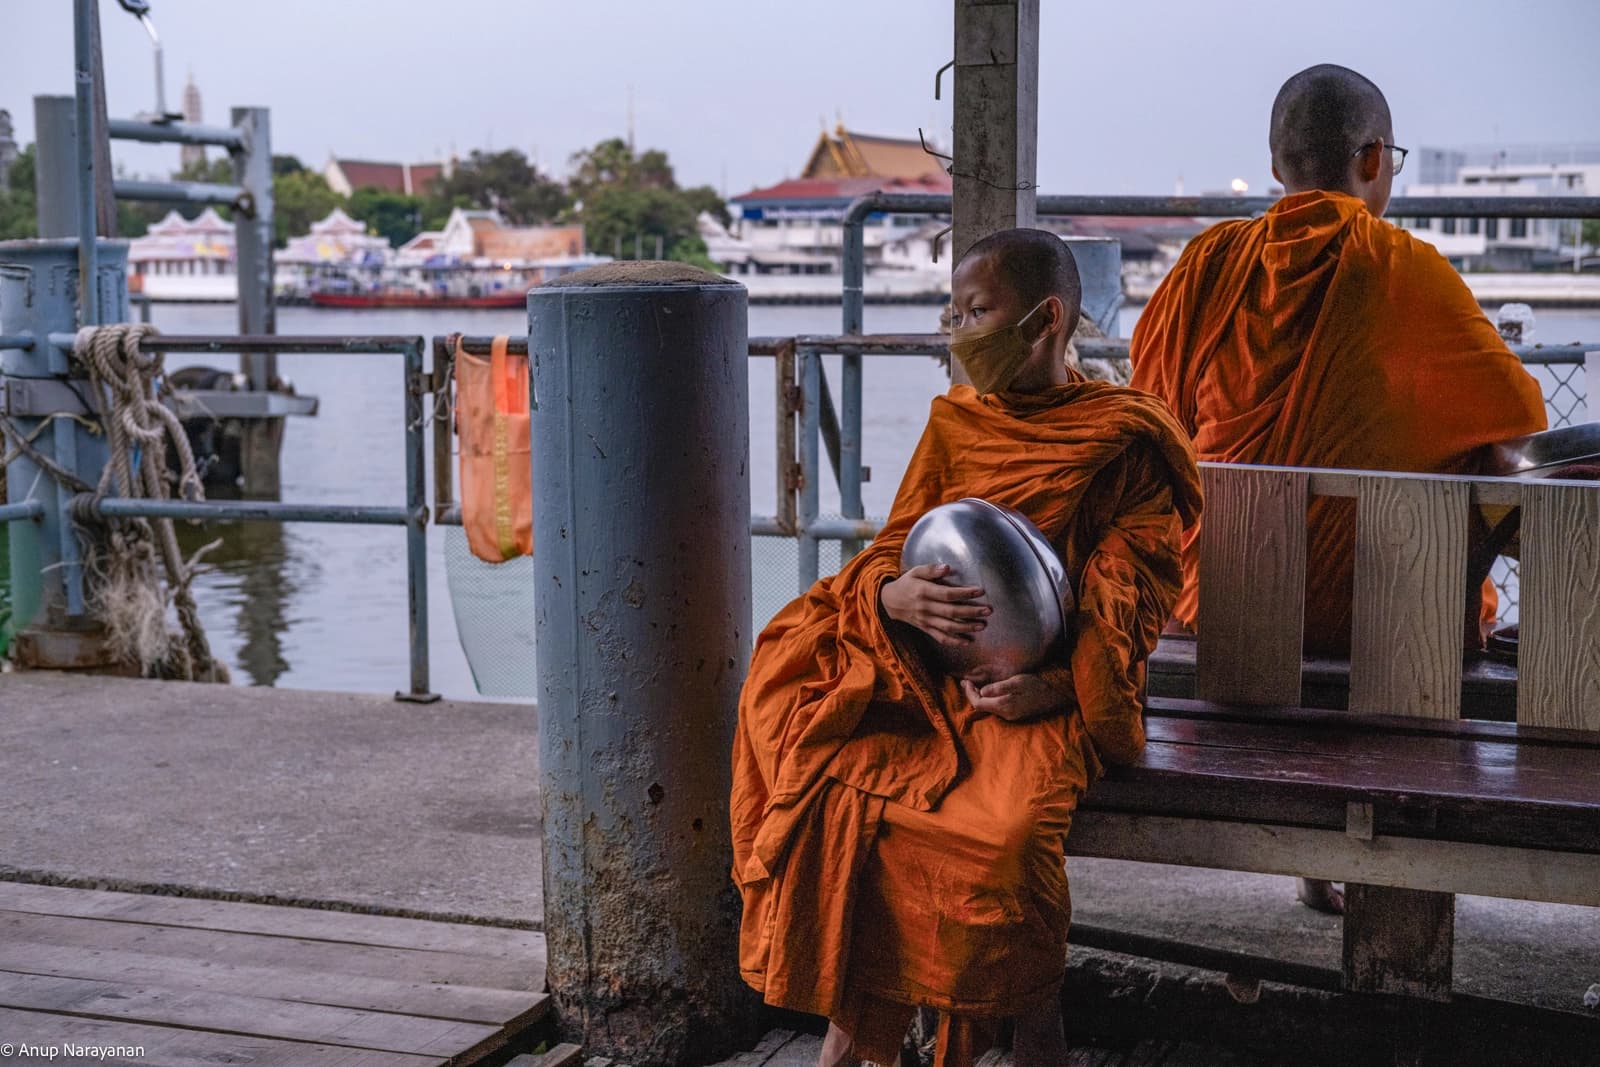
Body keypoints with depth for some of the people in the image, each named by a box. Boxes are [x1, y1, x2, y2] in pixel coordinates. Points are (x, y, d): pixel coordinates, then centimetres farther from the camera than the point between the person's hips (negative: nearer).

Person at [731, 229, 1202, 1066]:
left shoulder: (1124, 440, 0)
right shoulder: (954, 423, 12)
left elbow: (1135, 596, -3)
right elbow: (892, 548, 9)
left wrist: (1060, 683, -21)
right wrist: (896, 595, -17)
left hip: (1040, 691, -4)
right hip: (925, 673, 4)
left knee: (1002, 831, -33)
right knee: (828, 781, -25)